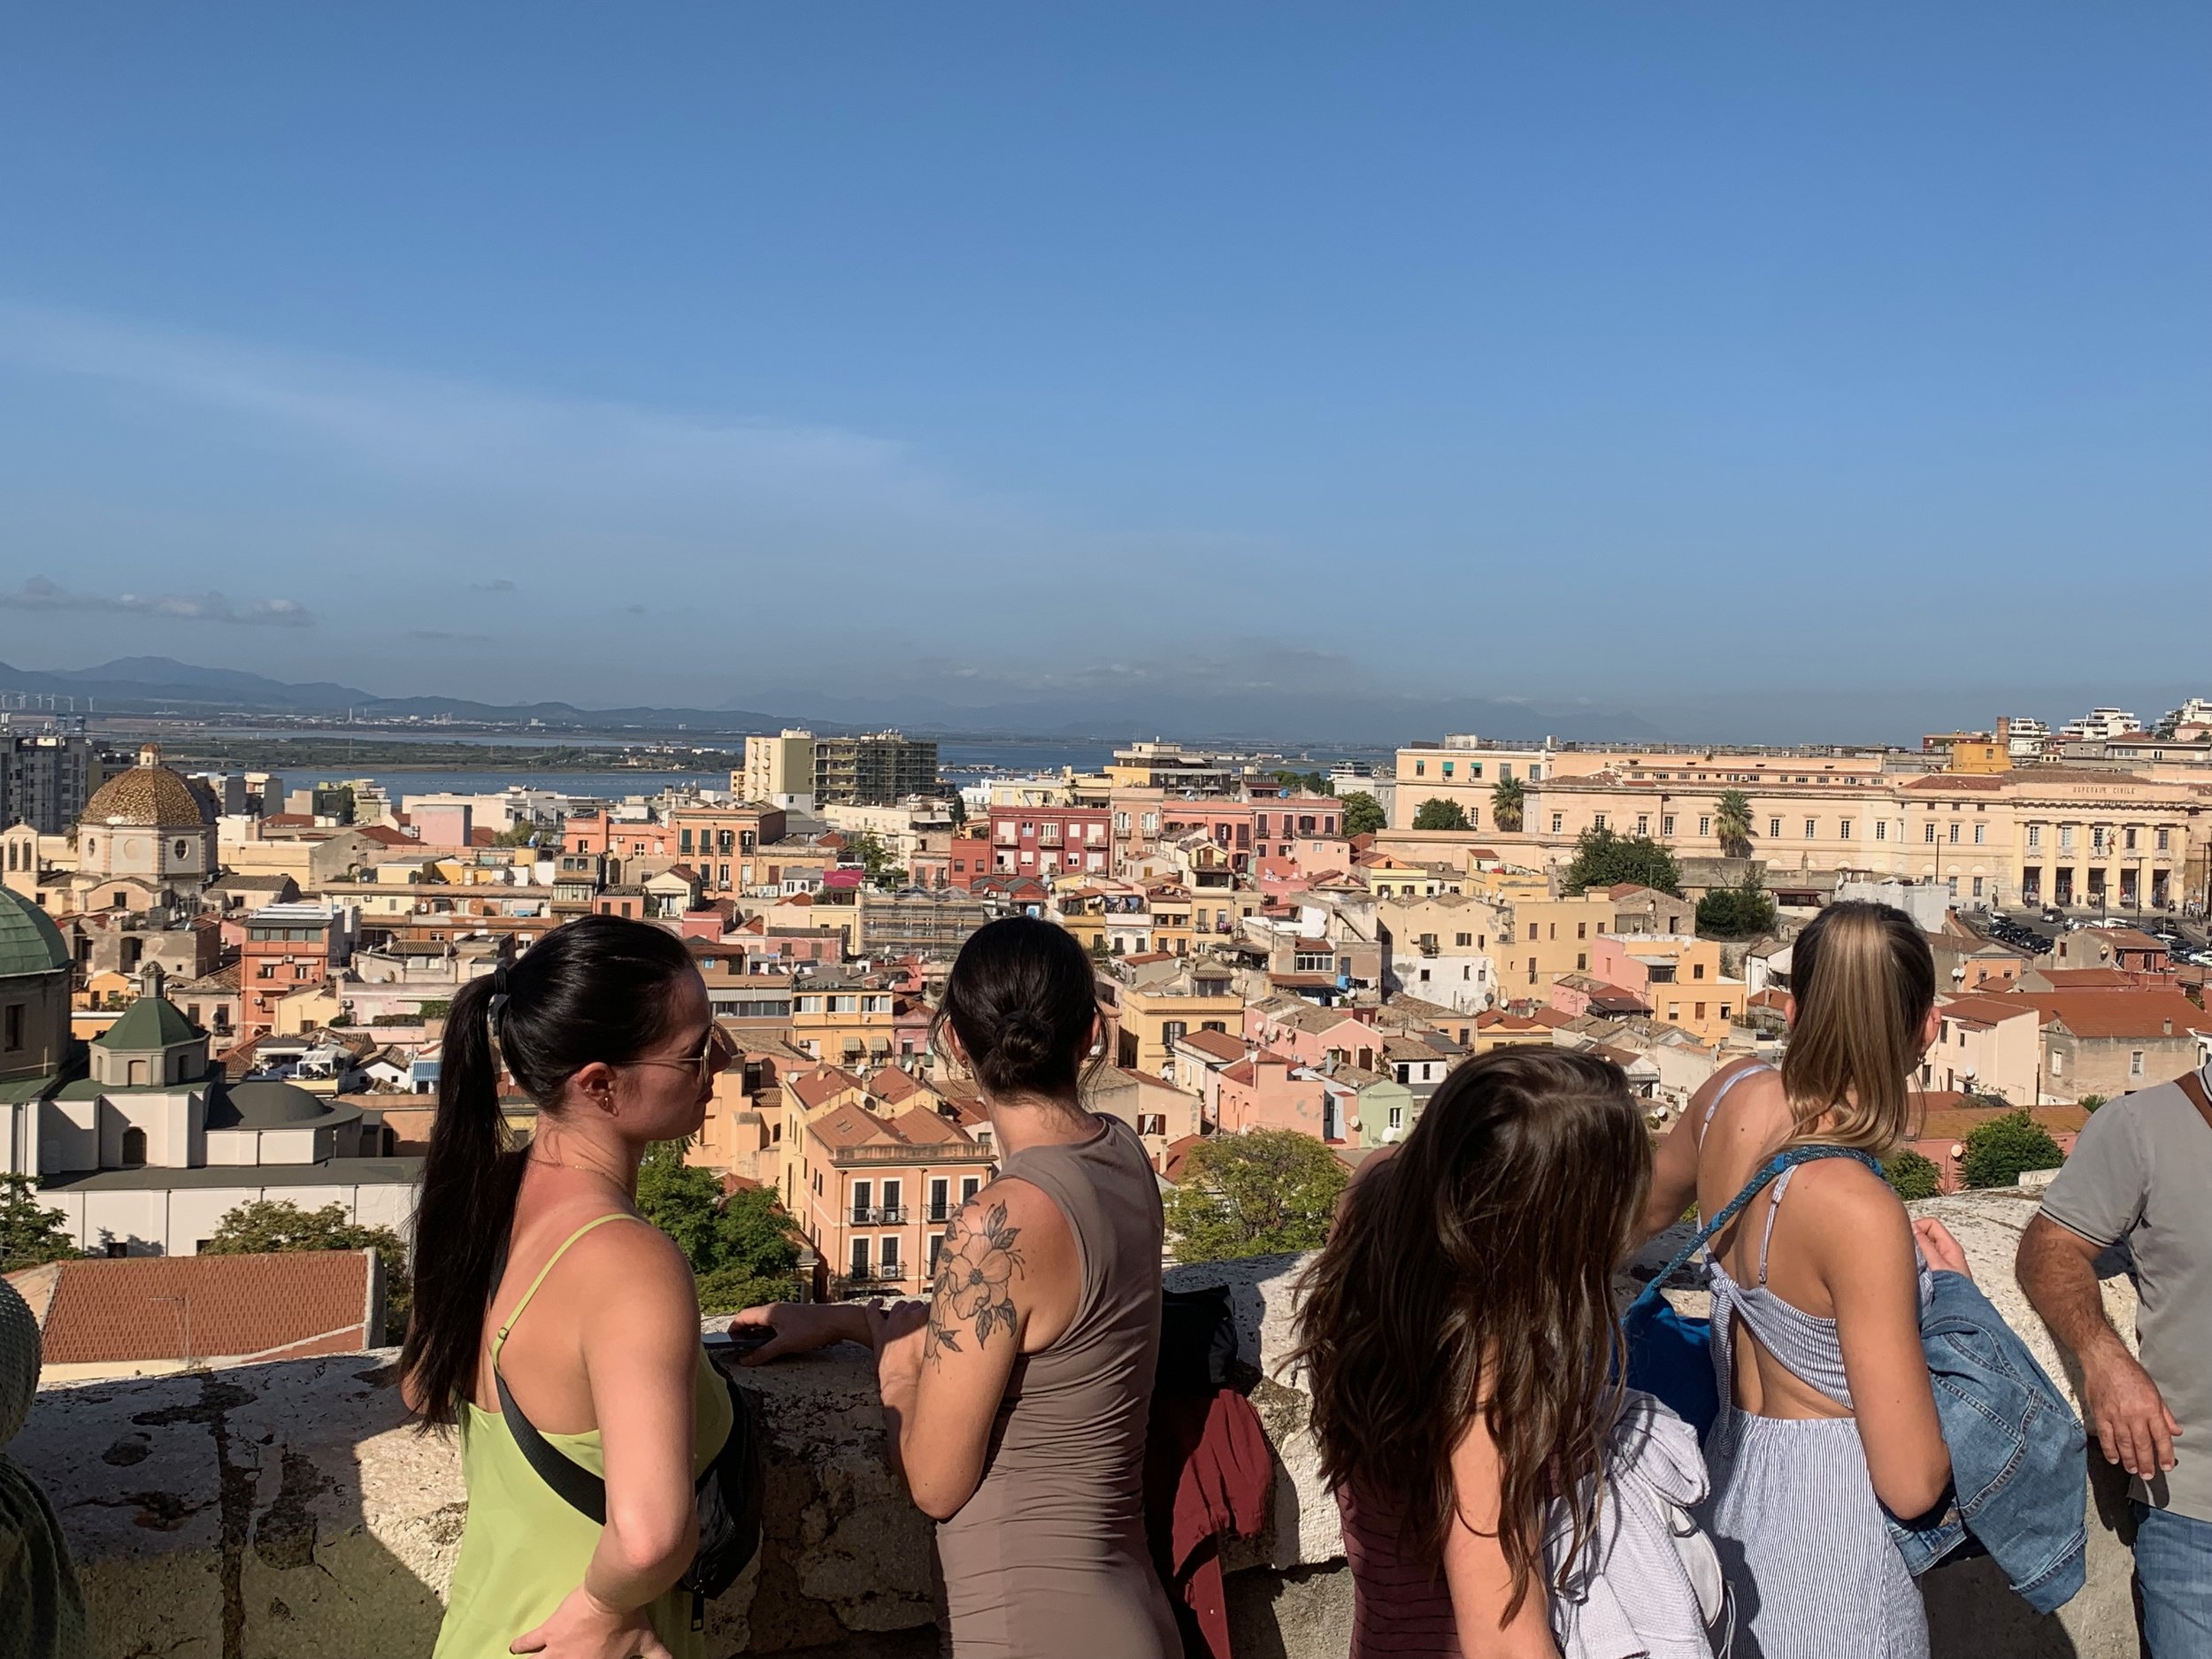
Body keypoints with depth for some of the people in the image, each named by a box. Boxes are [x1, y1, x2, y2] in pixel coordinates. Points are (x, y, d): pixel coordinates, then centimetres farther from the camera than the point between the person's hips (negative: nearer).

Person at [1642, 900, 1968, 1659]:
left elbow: (1647, 1208, 13)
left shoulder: (1732, 1093, -12)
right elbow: (1912, 1483, -23)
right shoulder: (1859, 1212, -30)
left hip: (1731, 1472, 6)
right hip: (1830, 1520, -6)